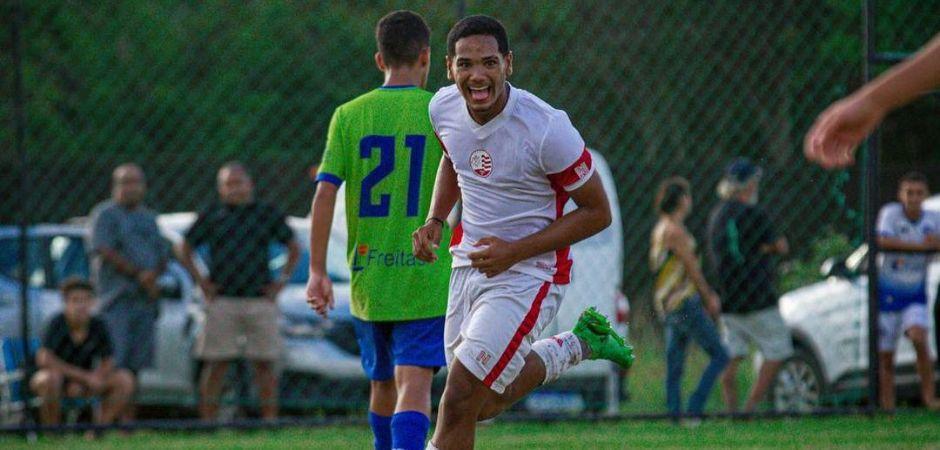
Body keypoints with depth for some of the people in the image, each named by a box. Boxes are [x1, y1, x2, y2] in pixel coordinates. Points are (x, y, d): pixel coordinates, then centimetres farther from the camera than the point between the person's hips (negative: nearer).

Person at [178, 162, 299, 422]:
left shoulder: (267, 214, 10)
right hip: (221, 301, -1)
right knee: (216, 364, -2)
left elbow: (294, 248, 18)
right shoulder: (211, 216, 7)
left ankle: (270, 420, 2)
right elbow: (184, 249, 14)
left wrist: (282, 281, 8)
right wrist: (200, 281, 4)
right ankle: (208, 422, -1)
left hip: (260, 300, 1)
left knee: (265, 363, 0)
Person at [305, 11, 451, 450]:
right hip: (426, 281, -3)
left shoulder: (349, 115, 2)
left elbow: (325, 193, -4)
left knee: (382, 384, 20)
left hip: (367, 279, 3)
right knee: (414, 385, -11)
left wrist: (318, 272, 0)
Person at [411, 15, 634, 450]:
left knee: (459, 401, -15)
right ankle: (578, 345, 35)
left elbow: (597, 212, -13)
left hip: (529, 274, -7)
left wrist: (514, 252, -20)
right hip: (468, 263, 7)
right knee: (483, 406, 15)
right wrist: (434, 221, 2)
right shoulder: (443, 108, -6)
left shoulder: (546, 129, -24)